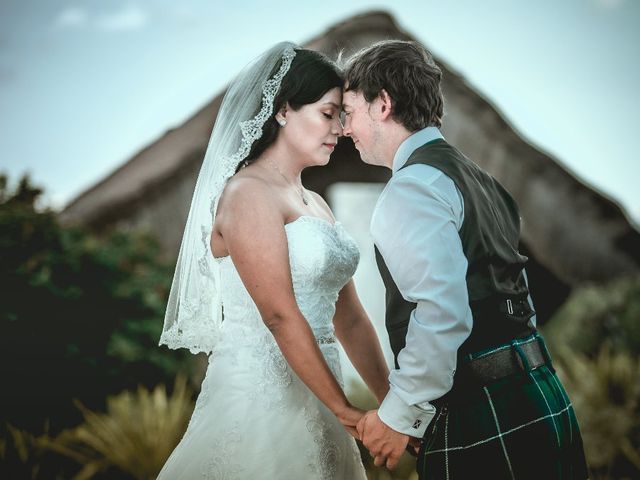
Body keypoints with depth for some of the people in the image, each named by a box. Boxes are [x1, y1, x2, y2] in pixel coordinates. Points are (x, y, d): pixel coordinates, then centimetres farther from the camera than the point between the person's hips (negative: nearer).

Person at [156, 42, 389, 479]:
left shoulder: (315, 204, 14)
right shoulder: (248, 193, -11)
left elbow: (349, 318, 12)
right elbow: (279, 316, -18)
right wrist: (345, 411, -17)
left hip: (313, 400, 8)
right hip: (261, 394, -8)